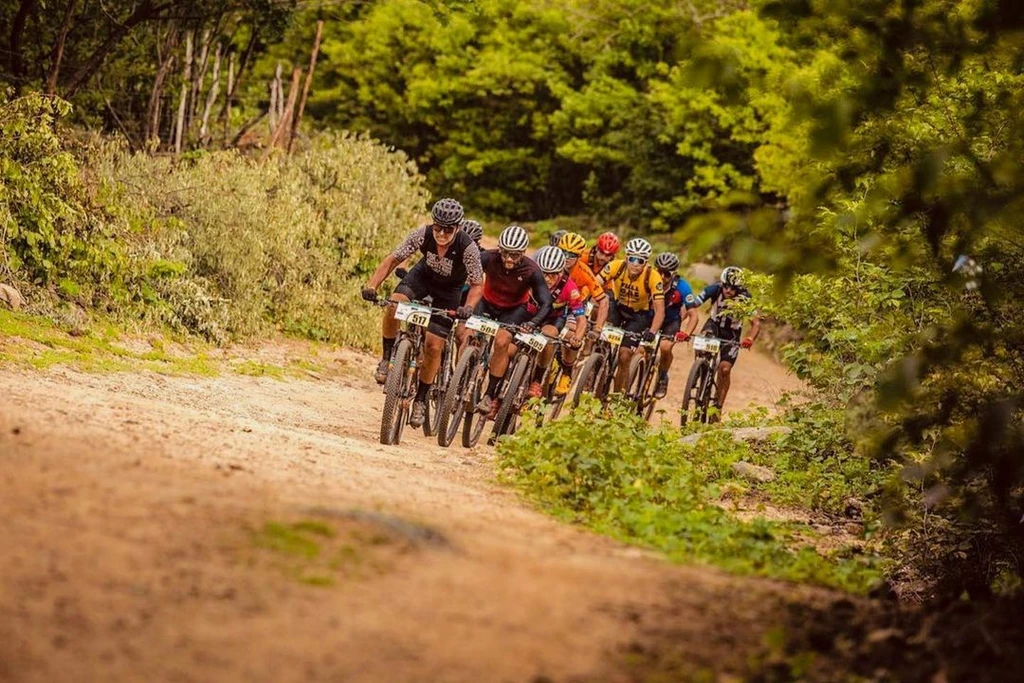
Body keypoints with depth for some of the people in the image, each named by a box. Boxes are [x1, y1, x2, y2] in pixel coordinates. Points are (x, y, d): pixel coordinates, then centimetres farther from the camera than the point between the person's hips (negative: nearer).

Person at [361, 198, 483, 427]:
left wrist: (468, 307, -45)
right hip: (423, 276, 2)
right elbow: (393, 259, -21)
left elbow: (477, 284, -25)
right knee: (394, 306, -29)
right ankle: (387, 357, -7)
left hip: (449, 290, -2)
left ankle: (420, 399, 11)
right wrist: (372, 285, -33)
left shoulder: (468, 248, -34)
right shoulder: (423, 235, -28)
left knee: (434, 346, -6)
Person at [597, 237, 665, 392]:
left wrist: (652, 331, -47)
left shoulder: (653, 277, -30)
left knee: (624, 355, -11)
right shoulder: (616, 266, -26)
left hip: (639, 314, -2)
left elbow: (660, 309, -32)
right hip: (618, 306, 2)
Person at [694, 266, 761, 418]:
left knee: (725, 368, -14)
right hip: (714, 325, 1)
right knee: (705, 337, -35)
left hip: (731, 334, -1)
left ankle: (718, 406, 0)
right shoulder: (714, 289, -26)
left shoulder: (745, 298, -27)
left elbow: (756, 323, -34)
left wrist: (750, 338, -55)